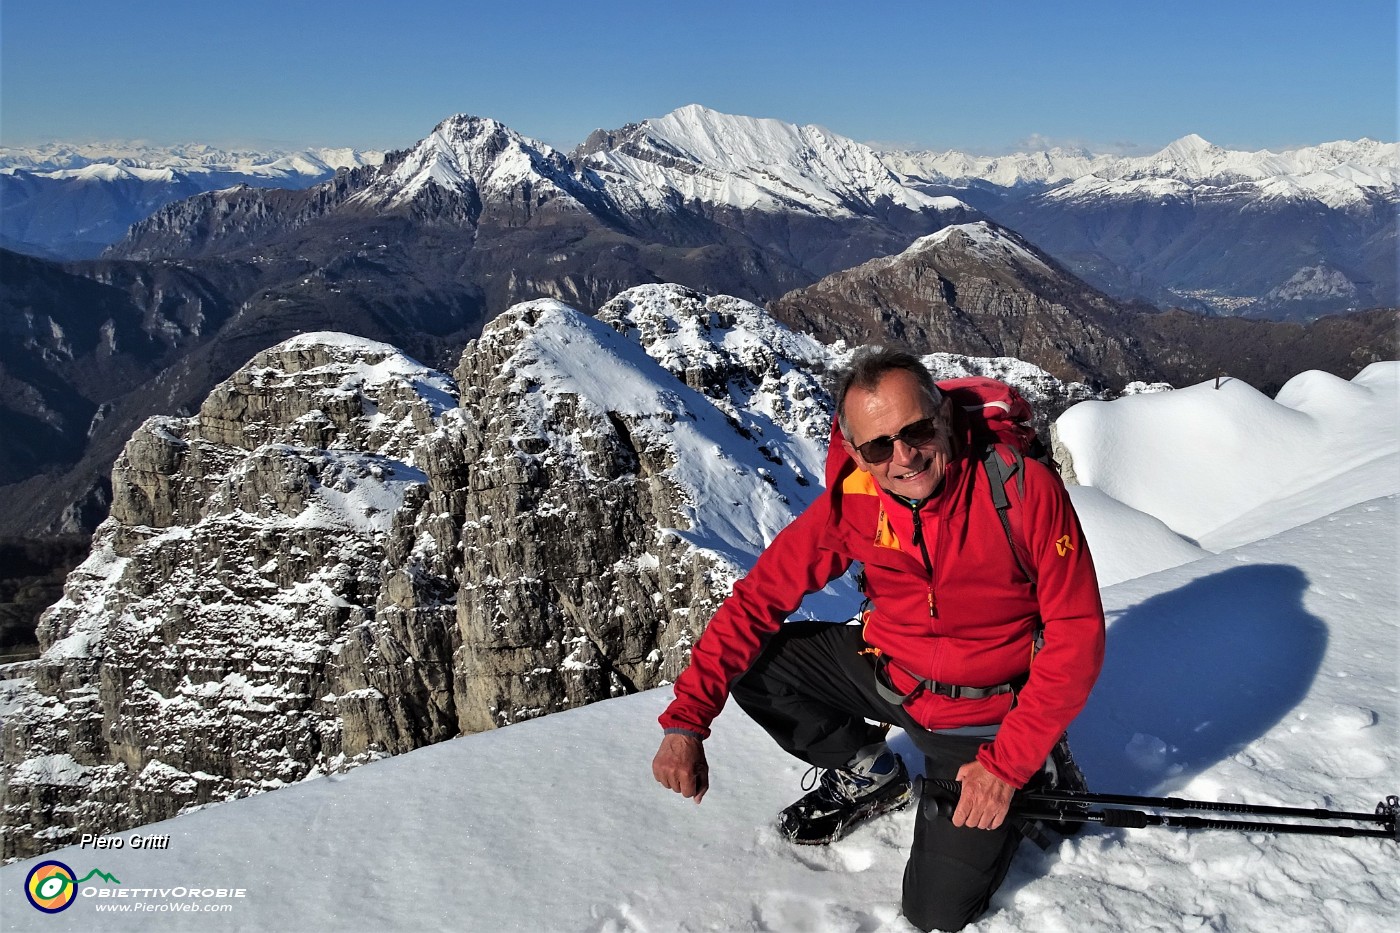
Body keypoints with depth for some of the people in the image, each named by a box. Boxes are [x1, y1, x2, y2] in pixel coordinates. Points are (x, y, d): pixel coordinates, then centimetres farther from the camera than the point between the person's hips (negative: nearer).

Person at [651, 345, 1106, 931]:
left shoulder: (1023, 486, -26)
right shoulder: (852, 499, -17)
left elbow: (1078, 634, -20)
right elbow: (759, 597, -14)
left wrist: (1007, 763, -24)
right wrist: (685, 721, -23)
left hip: (986, 712, -3)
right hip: (889, 674, 4)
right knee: (746, 659, -10)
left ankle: (1030, 777, 20)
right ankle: (867, 773, 14)